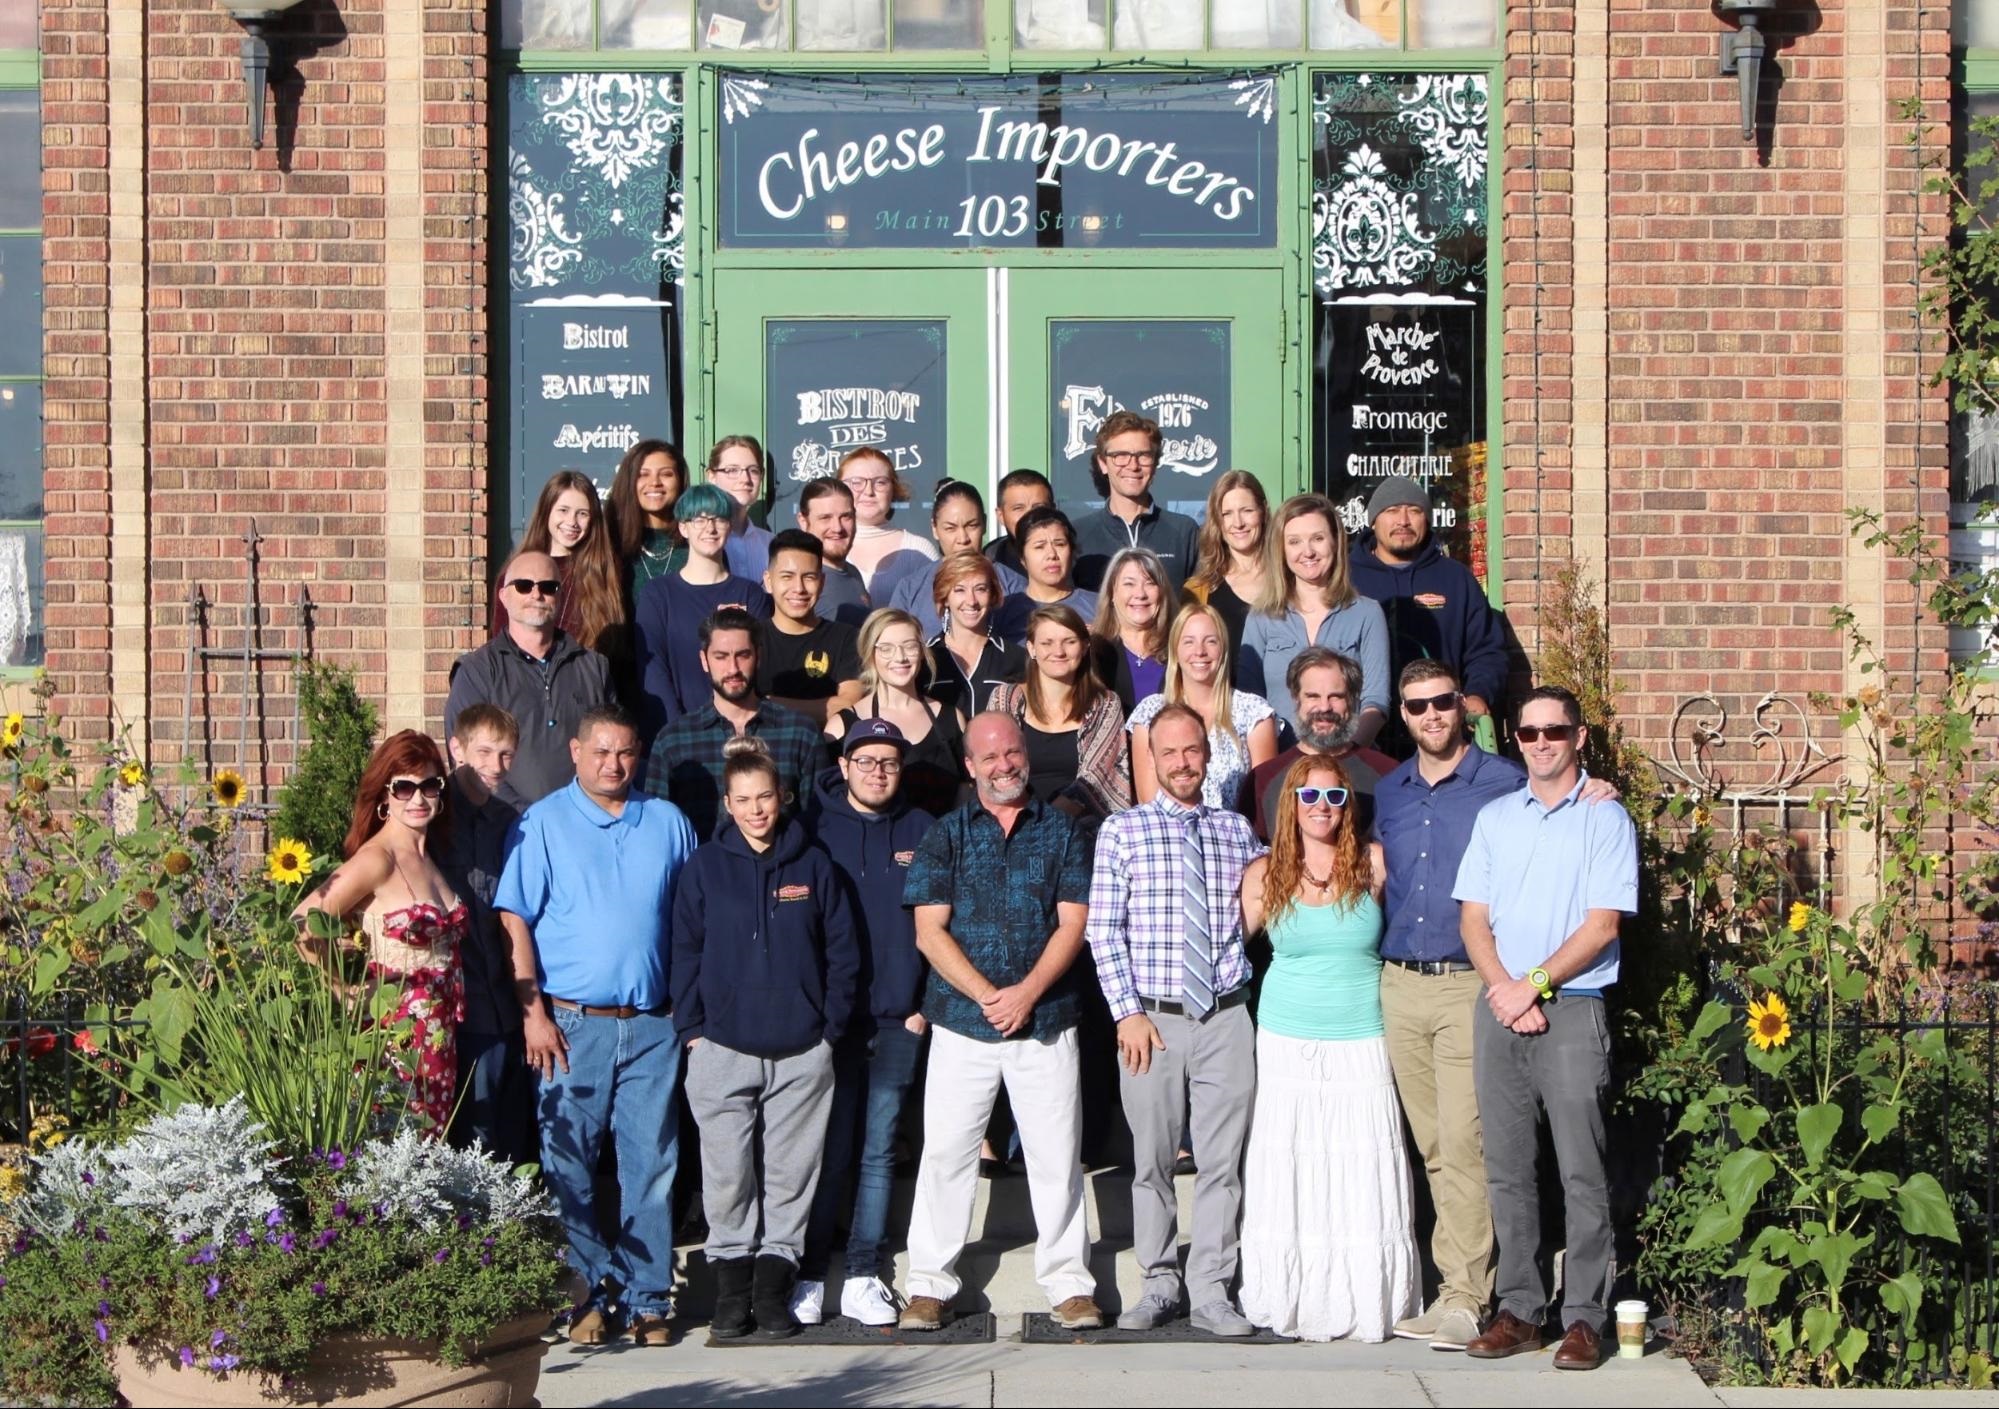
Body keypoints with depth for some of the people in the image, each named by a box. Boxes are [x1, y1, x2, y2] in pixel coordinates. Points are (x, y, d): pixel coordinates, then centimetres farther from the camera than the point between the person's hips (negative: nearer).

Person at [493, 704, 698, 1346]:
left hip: (652, 1024, 2)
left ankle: (647, 1298, 9)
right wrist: (532, 1012, -9)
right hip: (572, 1024, -2)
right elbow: (515, 921, -2)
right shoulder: (542, 823, 2)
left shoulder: (669, 823, 11)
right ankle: (595, 1289, 11)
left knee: (652, 1164, 2)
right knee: (568, 1164, 0)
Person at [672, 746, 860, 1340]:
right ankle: (731, 1285, 13)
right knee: (728, 1175, 2)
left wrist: (831, 1025, 0)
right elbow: (685, 952, 4)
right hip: (723, 1049, -1)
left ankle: (773, 1285, 13)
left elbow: (842, 951, 6)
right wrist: (692, 1030, -3)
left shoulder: (814, 866, 4)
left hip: (802, 1052, 1)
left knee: (791, 1173, 5)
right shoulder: (705, 868, 2)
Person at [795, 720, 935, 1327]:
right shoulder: (816, 828, 3)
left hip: (899, 1020, 2)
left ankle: (863, 1277, 9)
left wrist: (927, 1002, 1)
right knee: (830, 1150, -1)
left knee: (879, 1151, 4)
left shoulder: (921, 832, 8)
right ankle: (810, 1277, 6)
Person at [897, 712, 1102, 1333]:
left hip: (1046, 1021, 0)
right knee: (945, 1150, 2)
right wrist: (988, 996, -11)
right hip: (961, 1022, 0)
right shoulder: (945, 835, 6)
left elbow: (1072, 925, 0)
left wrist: (1026, 992, -13)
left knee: (1057, 1154, 2)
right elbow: (929, 931, -1)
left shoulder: (1061, 832, 7)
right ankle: (930, 1284, 11)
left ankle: (1069, 1283, 12)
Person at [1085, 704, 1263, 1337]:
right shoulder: (1123, 830, 2)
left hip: (1226, 1017, 2)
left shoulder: (1237, 831, 10)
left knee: (1223, 1161, 2)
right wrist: (1128, 1013, -7)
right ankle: (1159, 1286, 18)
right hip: (1152, 1018, -2)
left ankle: (1211, 1293, 11)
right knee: (1152, 1161, 6)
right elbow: (1102, 930, -2)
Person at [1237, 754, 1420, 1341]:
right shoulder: (1265, 875, 4)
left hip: (1360, 1044, -1)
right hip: (1286, 1045, 1)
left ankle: (1364, 1303, 7)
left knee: (1362, 1178, -2)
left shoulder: (1374, 865, 1)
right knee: (1288, 1177, 0)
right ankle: (1293, 1302, 9)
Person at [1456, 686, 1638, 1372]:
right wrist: (1506, 992, -6)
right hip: (1499, 1007, 4)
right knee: (1507, 1169, 6)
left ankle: (1583, 1317, 0)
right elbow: (1473, 918, 9)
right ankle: (1519, 1309, 12)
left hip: (1572, 1010, -4)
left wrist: (1534, 983, -11)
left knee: (1581, 1172, -5)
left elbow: (1603, 924, -6)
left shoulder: (1605, 819, 1)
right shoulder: (1494, 817, 15)